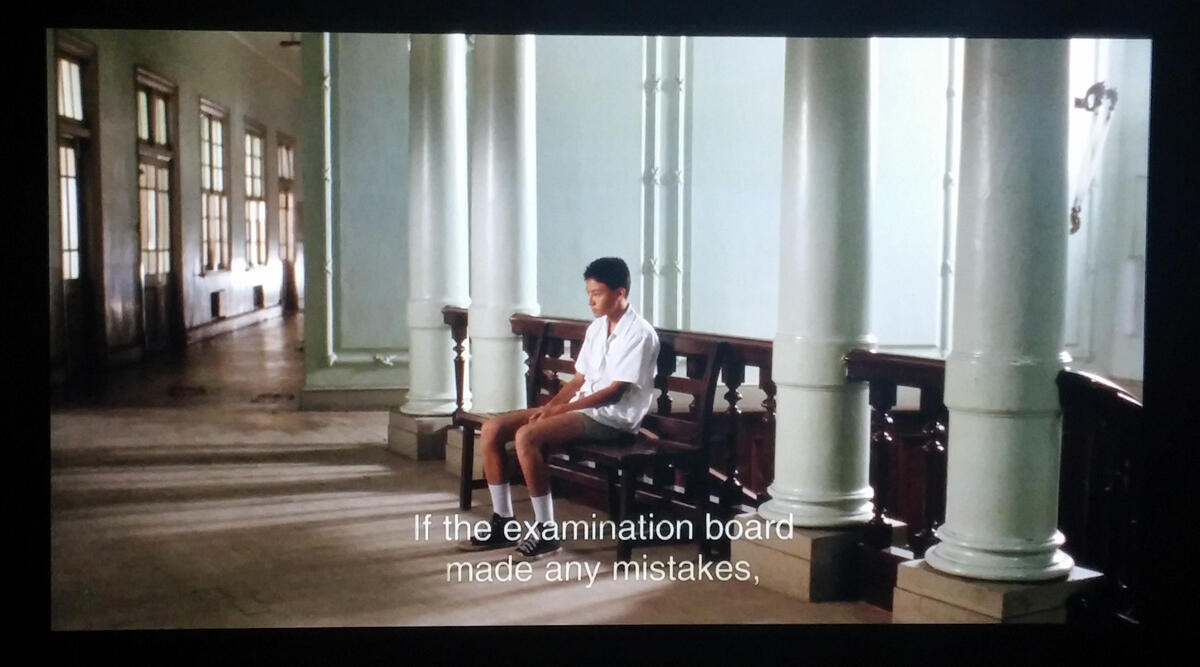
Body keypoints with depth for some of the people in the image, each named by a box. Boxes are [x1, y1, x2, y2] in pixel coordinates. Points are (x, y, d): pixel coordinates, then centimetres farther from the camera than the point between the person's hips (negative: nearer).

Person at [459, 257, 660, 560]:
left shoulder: (639, 334, -12)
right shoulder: (596, 328, 14)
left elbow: (614, 391, -17)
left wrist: (559, 409, -18)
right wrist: (548, 406, -2)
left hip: (612, 418, -9)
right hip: (581, 408, 9)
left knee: (527, 436, -30)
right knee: (492, 428, -4)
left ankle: (546, 531, -19)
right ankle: (504, 522, 1)